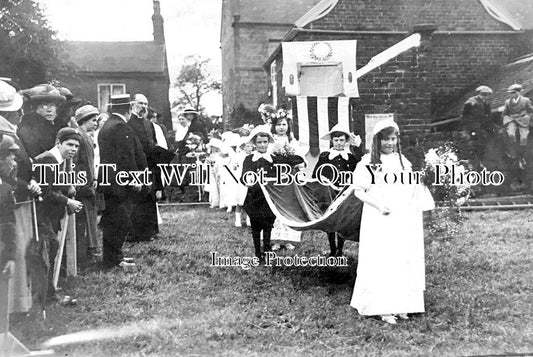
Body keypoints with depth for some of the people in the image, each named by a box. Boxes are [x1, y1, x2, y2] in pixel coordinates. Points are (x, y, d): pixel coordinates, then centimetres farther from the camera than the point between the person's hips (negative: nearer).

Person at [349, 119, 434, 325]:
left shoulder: (402, 161, 11)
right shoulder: (368, 162, -4)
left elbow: (410, 190, 18)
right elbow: (358, 191, -5)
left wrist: (420, 180, -1)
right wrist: (378, 204, -16)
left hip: (402, 220, 5)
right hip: (379, 221, -4)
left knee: (404, 261, 6)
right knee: (381, 262, -3)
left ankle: (399, 305, 17)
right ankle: (383, 309, 5)